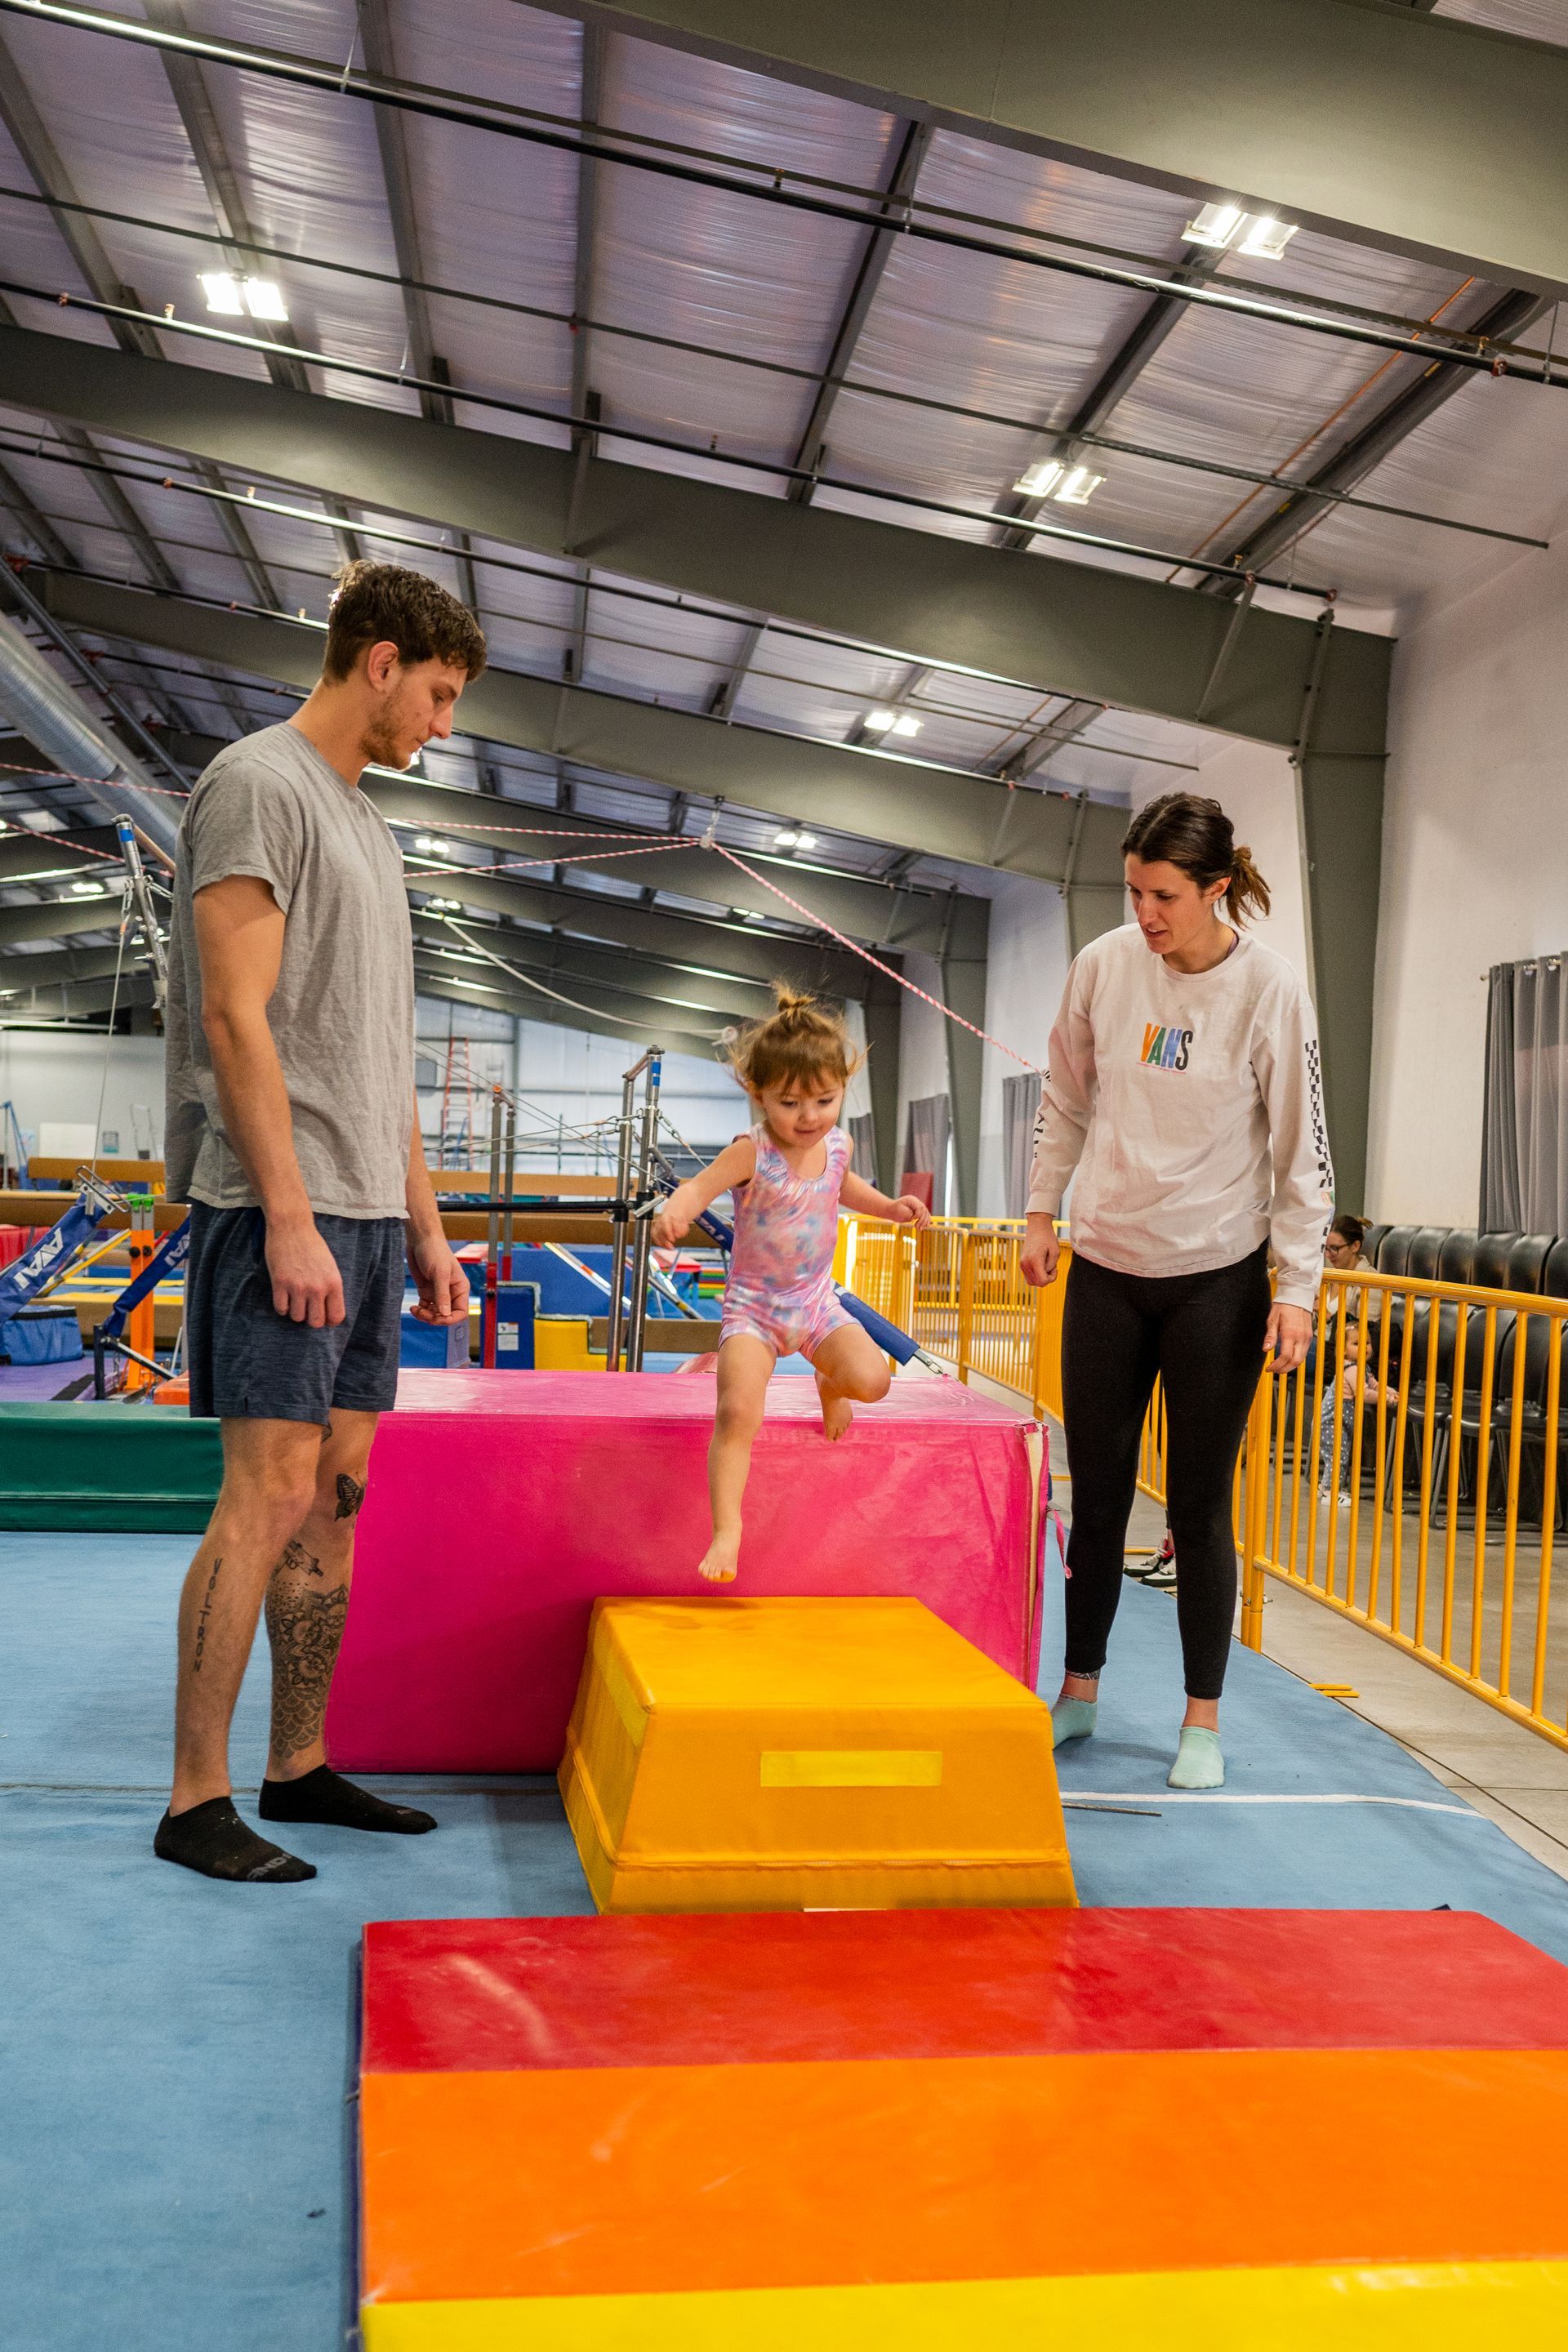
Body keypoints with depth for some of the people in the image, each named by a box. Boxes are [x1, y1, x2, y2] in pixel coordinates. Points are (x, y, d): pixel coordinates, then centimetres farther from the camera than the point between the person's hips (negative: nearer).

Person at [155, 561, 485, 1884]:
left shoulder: (373, 829, 21)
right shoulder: (256, 784, -5)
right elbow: (236, 1018, -14)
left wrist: (424, 1229, 19)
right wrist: (289, 1217, -19)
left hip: (368, 1217, 9)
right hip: (286, 1212, -9)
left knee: (339, 1494, 9)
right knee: (273, 1493, -8)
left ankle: (300, 1768, 19)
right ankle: (196, 1799, 2)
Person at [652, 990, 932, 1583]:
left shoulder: (837, 1145, 0)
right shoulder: (751, 1154, -18)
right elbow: (699, 1186, -32)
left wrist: (889, 1207, 8)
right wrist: (673, 1212, -54)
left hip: (816, 1300, 4)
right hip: (754, 1305, -4)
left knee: (870, 1379, -17)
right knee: (737, 1411, -23)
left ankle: (830, 1384, 20)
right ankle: (726, 1529, -14)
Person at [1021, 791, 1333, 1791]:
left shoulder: (1270, 989, -11)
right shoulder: (1103, 966, -3)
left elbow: (1301, 1148, -6)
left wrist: (1297, 1285, -9)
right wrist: (1042, 1213, 10)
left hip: (1218, 1277, -3)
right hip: (1106, 1268, 3)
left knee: (1200, 1509, 3)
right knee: (1097, 1497, 11)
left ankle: (1204, 1722, 18)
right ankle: (1079, 1693, 26)